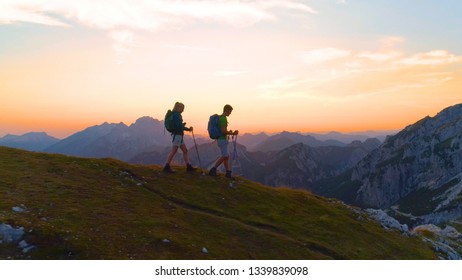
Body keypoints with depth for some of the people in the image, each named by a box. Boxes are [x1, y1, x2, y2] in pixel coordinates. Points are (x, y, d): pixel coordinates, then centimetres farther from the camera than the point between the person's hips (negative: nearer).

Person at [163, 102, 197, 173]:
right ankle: (166, 167, -8)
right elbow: (179, 126, -19)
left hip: (178, 135, 10)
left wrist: (183, 124, 13)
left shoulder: (174, 114, 16)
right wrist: (188, 129, -10)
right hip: (177, 135, -10)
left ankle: (188, 167, 13)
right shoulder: (177, 114, -12)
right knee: (173, 151, -10)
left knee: (185, 150, 11)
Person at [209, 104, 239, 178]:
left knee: (227, 156, 10)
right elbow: (224, 131, -23)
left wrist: (229, 132, 19)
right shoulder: (223, 118, -16)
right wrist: (233, 133, -12)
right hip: (222, 140, -10)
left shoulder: (220, 117, 15)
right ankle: (213, 170, -5)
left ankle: (228, 172, 13)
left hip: (222, 139, 10)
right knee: (224, 156, -8)